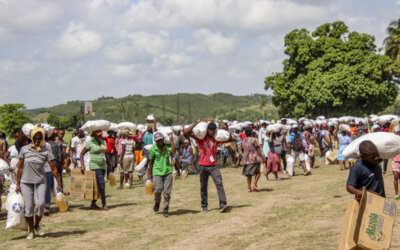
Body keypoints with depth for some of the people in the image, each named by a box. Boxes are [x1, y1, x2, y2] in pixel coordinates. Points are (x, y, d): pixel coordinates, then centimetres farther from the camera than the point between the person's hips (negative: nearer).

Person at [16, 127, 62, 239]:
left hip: (40, 181, 0)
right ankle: (31, 231, 14)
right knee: (28, 206, -1)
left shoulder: (46, 152, -2)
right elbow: (20, 168, 4)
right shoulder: (24, 149, -1)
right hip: (26, 182, 0)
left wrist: (59, 184, -4)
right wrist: (18, 184, 3)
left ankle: (37, 225, 12)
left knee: (40, 203, -14)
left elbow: (54, 169, -1)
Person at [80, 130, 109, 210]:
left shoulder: (103, 142, 11)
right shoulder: (90, 143, -8)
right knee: (102, 184, -17)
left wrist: (107, 163, 19)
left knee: (98, 186, 8)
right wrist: (82, 166, -12)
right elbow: (81, 154, -4)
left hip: (103, 166, 7)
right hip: (94, 166, -7)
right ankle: (104, 204, -15)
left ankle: (93, 204, 18)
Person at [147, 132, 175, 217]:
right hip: (157, 172, -1)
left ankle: (165, 210, 10)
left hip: (167, 172, 1)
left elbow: (173, 152, -19)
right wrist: (149, 173, 8)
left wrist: (172, 140, -15)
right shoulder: (153, 149, -1)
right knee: (158, 190, -9)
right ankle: (157, 202, 24)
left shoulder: (167, 146, 2)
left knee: (167, 192, -1)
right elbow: (151, 162, 6)